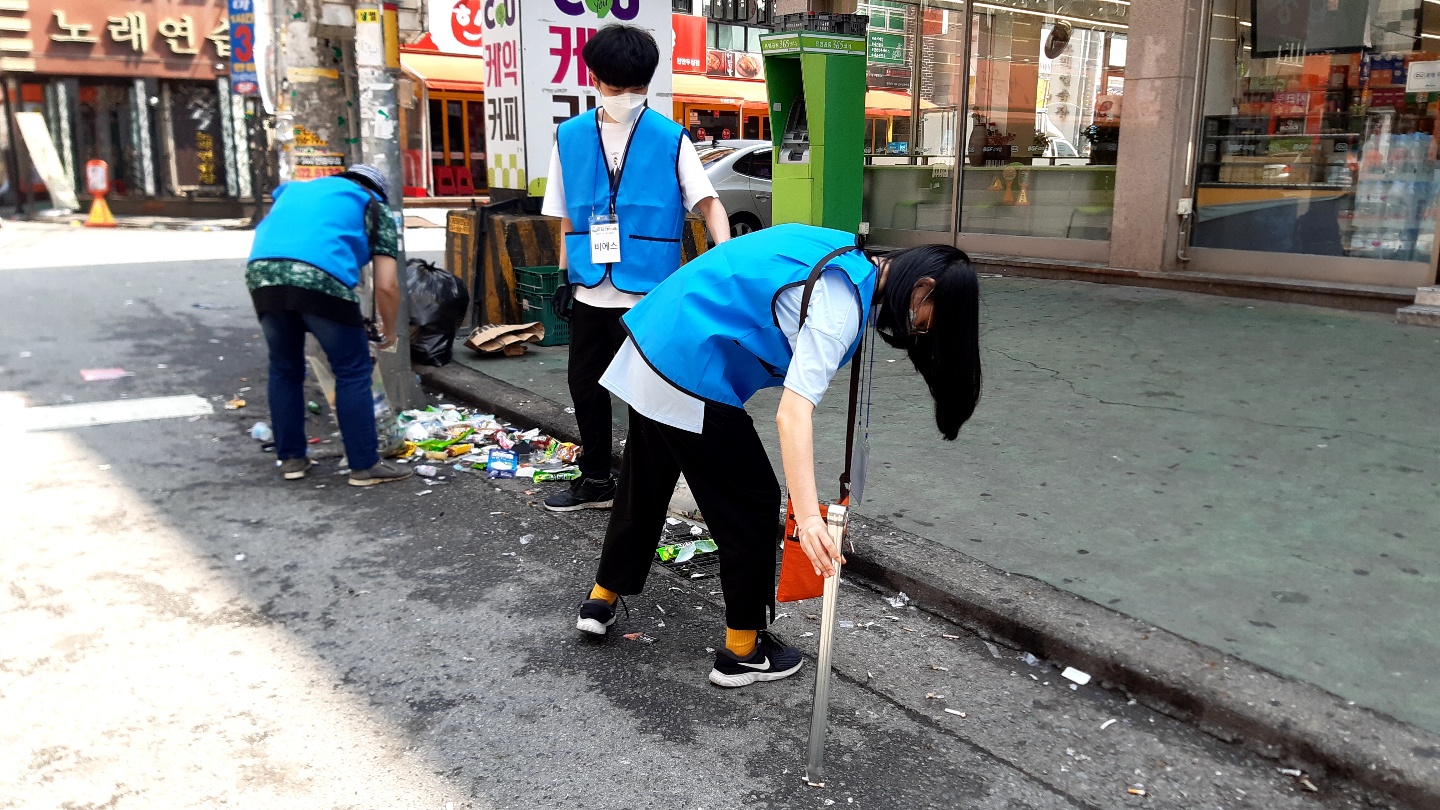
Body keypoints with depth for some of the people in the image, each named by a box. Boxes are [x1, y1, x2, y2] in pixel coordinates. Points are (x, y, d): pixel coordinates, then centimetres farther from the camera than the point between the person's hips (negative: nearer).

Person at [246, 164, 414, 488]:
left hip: (261, 274, 5)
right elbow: (386, 285, 12)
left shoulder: (295, 189, 37)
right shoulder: (374, 207, 22)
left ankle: (291, 459, 29)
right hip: (322, 279, -5)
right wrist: (389, 331, 28)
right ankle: (364, 466, 10)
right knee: (353, 373, 8)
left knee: (284, 370, 22)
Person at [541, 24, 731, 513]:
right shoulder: (570, 136, 4)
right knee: (586, 386, 15)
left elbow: (707, 201, -9)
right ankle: (596, 480, 32)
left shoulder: (670, 139, -5)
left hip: (646, 292, -4)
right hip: (589, 291, 4)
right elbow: (568, 216, 11)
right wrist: (564, 276, 10)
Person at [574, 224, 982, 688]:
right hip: (691, 376, -10)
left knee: (644, 488, 24)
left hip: (652, 339, 10)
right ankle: (742, 651, 18)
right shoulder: (840, 306, -20)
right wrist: (808, 517, -38)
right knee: (753, 505, 4)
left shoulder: (847, 256, 9)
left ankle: (601, 601, 40)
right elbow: (793, 413, -31)